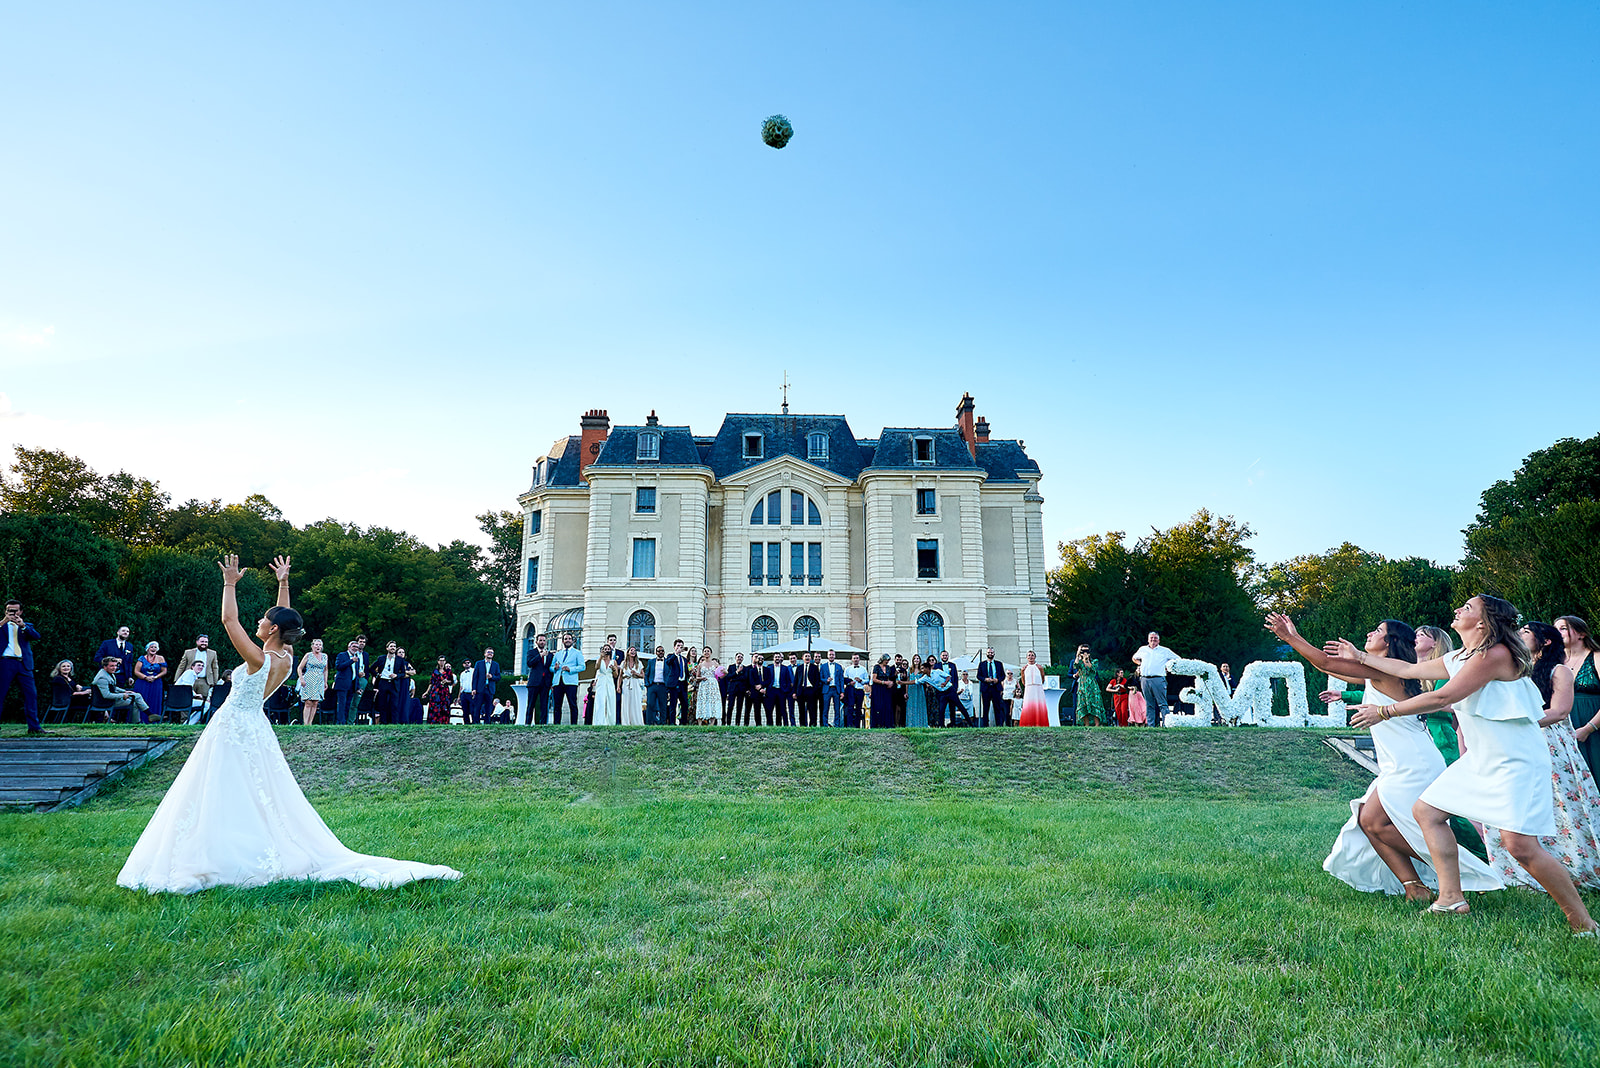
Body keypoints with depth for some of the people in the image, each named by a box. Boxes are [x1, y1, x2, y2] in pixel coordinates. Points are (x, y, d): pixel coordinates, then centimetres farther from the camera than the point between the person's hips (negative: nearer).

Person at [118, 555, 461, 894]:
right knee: (261, 799, 12)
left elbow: (229, 620, -18)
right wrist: (283, 583, 15)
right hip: (255, 728, 8)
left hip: (233, 728, -8)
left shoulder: (259, 660, -22)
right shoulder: (287, 658, -2)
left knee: (224, 798, -1)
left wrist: (230, 584, -10)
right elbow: (285, 618, 12)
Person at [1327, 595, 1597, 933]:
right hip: (1480, 759, 10)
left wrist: (1384, 712, -14)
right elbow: (1408, 669, 23)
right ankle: (1452, 899, 12)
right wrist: (1360, 657, 29)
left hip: (1516, 760, -10)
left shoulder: (1495, 653, -19)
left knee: (1520, 844, -17)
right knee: (1426, 811, 7)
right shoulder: (1458, 658, 10)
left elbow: (1442, 697, -21)